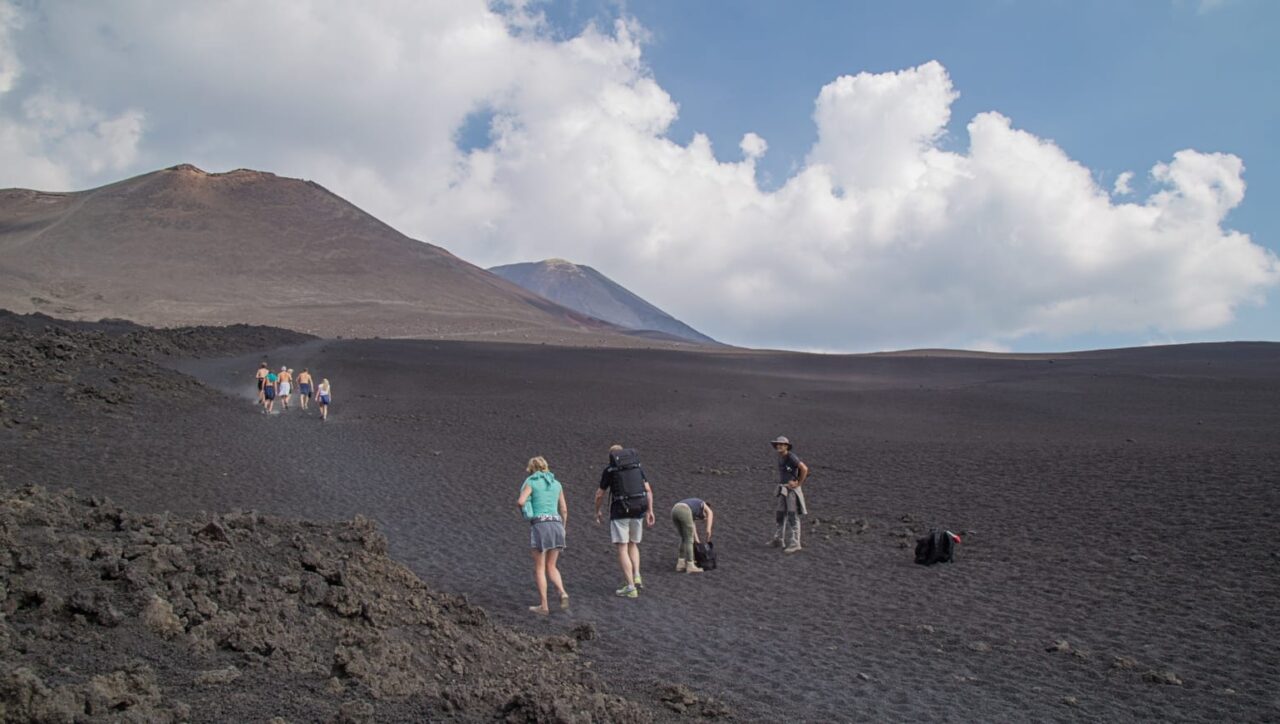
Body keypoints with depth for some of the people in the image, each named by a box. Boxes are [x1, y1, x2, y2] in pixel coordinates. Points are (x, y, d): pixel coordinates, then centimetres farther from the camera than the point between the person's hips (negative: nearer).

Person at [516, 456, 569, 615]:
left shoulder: (530, 483, 2)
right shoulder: (557, 484, 15)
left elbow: (520, 502, -13)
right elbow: (564, 510, 15)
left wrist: (519, 505, 12)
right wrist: (562, 530, 24)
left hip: (539, 526, -4)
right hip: (556, 526, 4)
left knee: (539, 568, 6)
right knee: (551, 567, 15)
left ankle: (543, 606, 5)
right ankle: (562, 594, -9)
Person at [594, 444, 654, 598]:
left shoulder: (609, 470, 1)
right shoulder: (638, 466, 11)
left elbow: (599, 495, 4)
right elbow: (648, 490, 4)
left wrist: (597, 511, 20)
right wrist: (650, 511, 6)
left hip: (619, 511, -4)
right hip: (637, 511, 4)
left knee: (622, 549, -1)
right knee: (633, 545, 21)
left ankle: (630, 587, -8)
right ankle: (636, 577, 3)